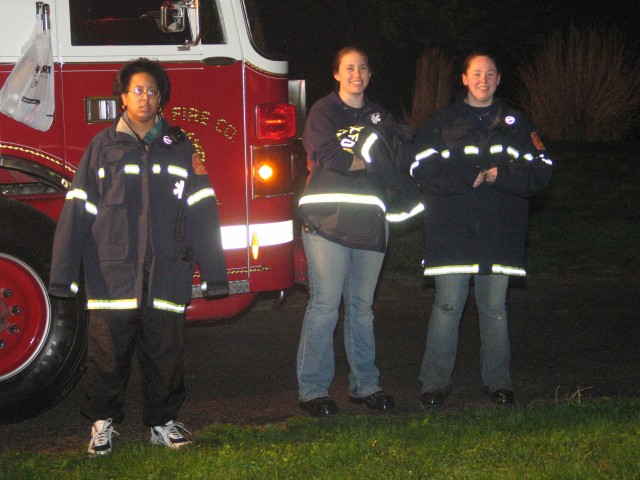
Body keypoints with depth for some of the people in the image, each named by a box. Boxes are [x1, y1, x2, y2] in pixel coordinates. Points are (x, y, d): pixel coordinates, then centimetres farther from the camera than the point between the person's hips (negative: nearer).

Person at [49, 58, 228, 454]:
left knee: (165, 354, 5)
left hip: (167, 273, 1)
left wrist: (214, 273, 1)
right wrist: (63, 273, -4)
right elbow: (78, 212, 2)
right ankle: (103, 422, 20)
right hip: (112, 274, -1)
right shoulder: (103, 146, 7)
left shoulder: (180, 147, 10)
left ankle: (163, 421, 21)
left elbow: (202, 211, 6)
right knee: (108, 354, 3)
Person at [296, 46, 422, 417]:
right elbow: (328, 156, -13)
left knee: (362, 305, 10)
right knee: (325, 304, -7)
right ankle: (313, 389, -2)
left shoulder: (379, 116, 19)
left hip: (369, 221, 5)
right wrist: (371, 163, -4)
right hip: (329, 218, -5)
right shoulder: (324, 111, 3)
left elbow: (405, 154, 7)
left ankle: (365, 384, 17)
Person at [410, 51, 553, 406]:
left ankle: (497, 380, 15)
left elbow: (541, 173, 3)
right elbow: (423, 171, -5)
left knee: (495, 308, 6)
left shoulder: (516, 124, 11)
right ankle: (435, 382, 5)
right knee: (447, 306, -2)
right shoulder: (441, 123, 7)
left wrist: (501, 175, -12)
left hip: (500, 233, 2)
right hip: (452, 231, -1)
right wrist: (471, 176, -14)